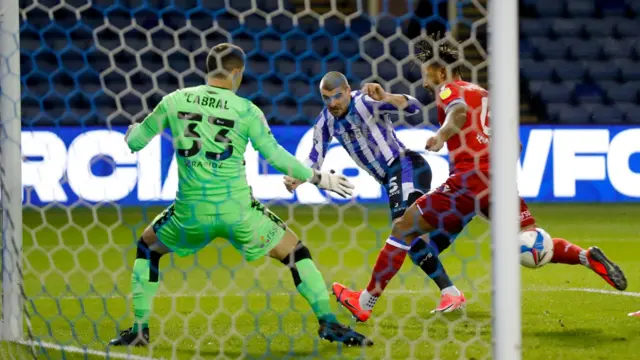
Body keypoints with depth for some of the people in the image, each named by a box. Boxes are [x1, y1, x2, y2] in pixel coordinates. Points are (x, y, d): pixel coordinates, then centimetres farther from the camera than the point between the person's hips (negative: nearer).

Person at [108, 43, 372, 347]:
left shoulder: (174, 101, 5)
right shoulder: (246, 110, -2)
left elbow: (134, 142, 12)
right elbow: (276, 157, -1)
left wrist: (133, 131, 37)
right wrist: (318, 178, 12)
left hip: (190, 211, 2)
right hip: (236, 210, -2)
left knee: (147, 246, 28)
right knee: (294, 251, 14)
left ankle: (139, 329, 22)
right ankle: (329, 323, 6)